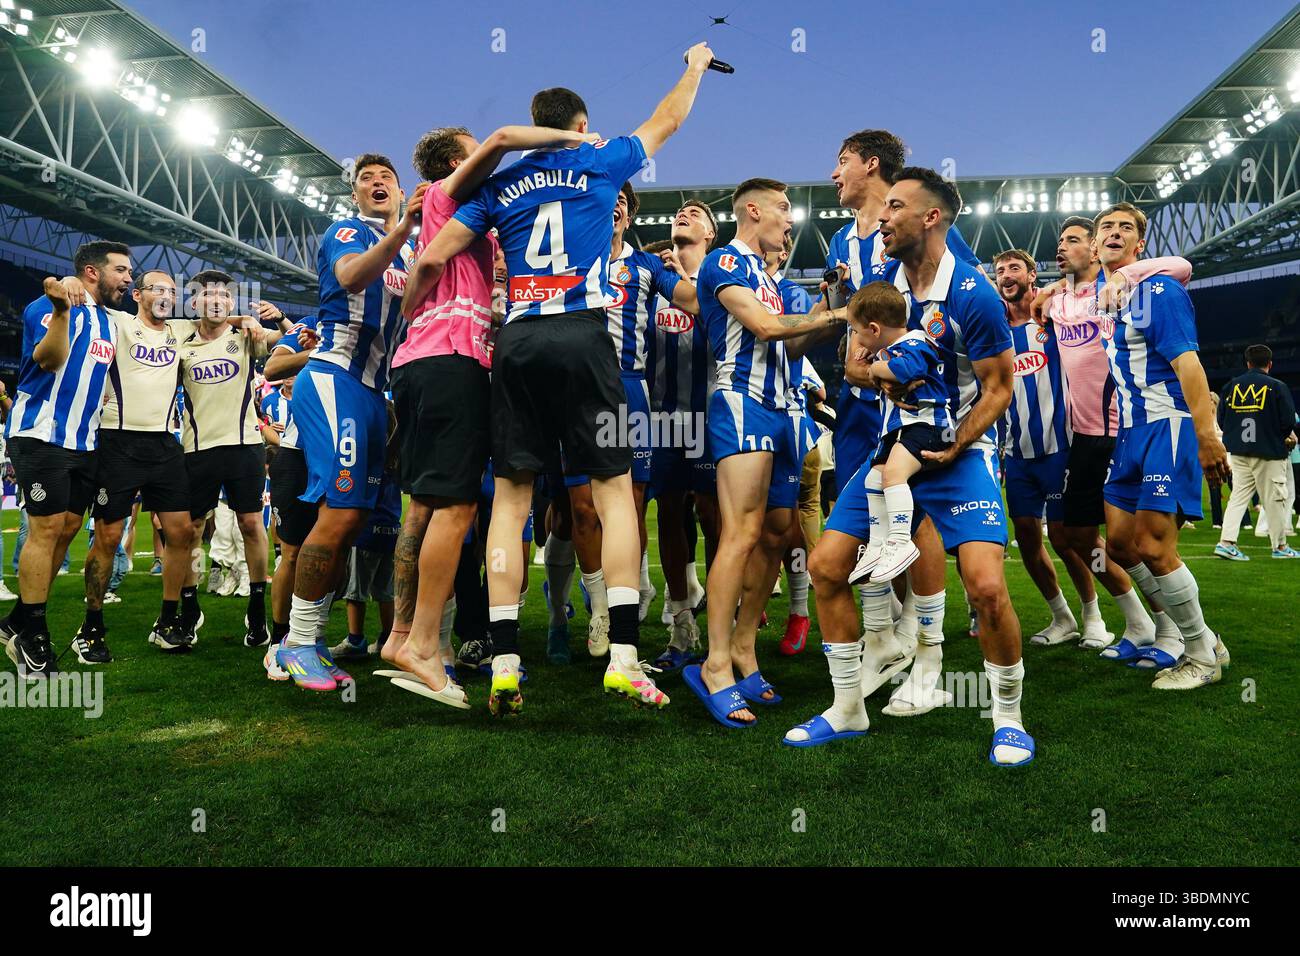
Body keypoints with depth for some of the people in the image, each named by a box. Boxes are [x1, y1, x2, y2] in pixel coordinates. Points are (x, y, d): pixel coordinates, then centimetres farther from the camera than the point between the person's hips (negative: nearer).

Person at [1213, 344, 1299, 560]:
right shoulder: (1277, 387, -6)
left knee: (1238, 496, 6)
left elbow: (1221, 420, 6)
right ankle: (1280, 546, 15)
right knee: (1273, 499, 6)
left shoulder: (1231, 386, 4)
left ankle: (1226, 541, -6)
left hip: (1238, 452, 3)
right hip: (1269, 453, -3)